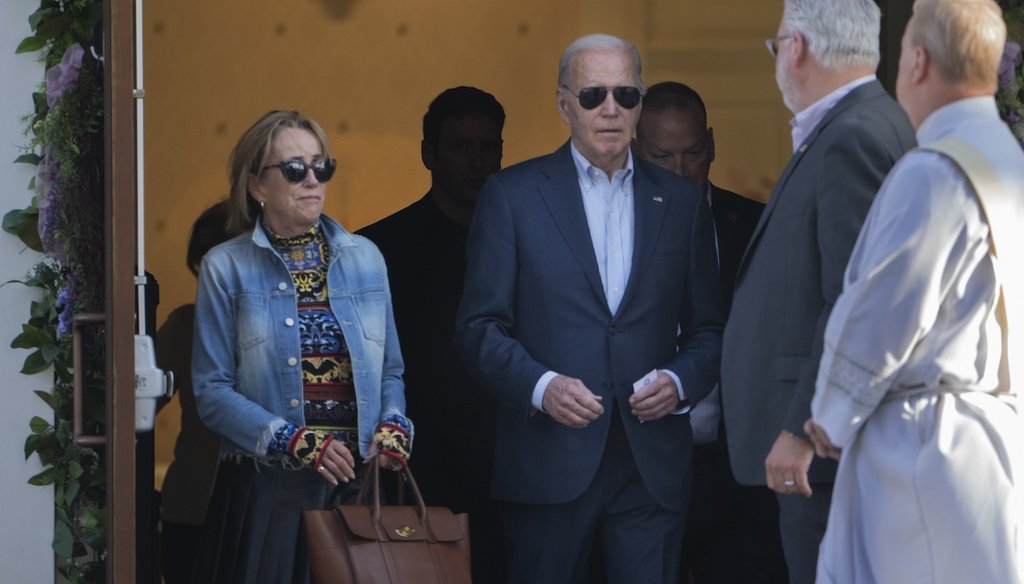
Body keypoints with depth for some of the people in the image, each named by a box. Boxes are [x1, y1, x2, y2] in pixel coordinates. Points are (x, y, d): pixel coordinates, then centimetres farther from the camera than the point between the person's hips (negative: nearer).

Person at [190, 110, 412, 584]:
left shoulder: (364, 258, 11)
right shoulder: (227, 268, 1)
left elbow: (389, 371, 14)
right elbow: (212, 392, -5)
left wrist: (392, 428, -7)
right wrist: (294, 443, -16)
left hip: (360, 489, 3)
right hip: (267, 491, -3)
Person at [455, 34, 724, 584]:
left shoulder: (681, 202, 12)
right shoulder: (511, 194, 4)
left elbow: (708, 330, 15)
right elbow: (480, 326, 1)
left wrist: (680, 381, -6)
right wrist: (540, 386, -15)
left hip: (652, 469, 2)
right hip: (549, 461, -2)